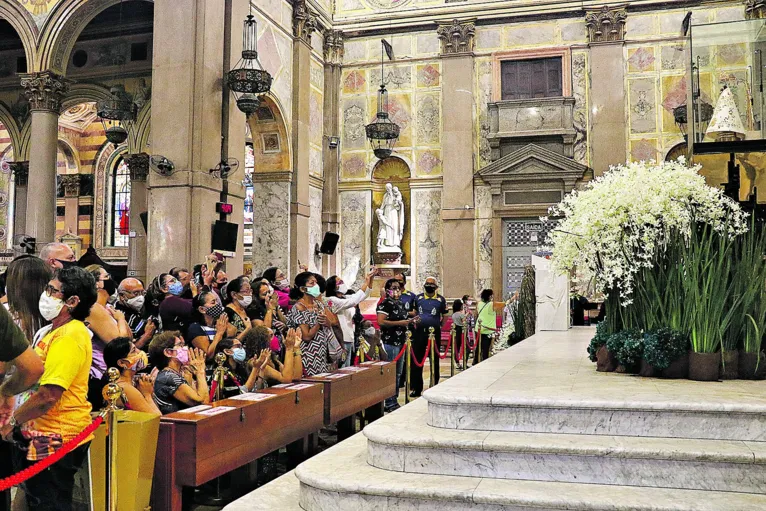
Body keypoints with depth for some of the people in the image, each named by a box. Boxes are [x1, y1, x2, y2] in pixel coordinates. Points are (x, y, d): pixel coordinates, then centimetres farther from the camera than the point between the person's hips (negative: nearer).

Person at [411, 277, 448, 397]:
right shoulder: (418, 298, 8)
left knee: (434, 360, 6)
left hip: (434, 332, -2)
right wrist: (414, 320, 6)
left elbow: (444, 316, 8)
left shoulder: (441, 299, 2)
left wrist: (440, 325, -3)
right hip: (420, 331, 2)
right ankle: (416, 388, 11)